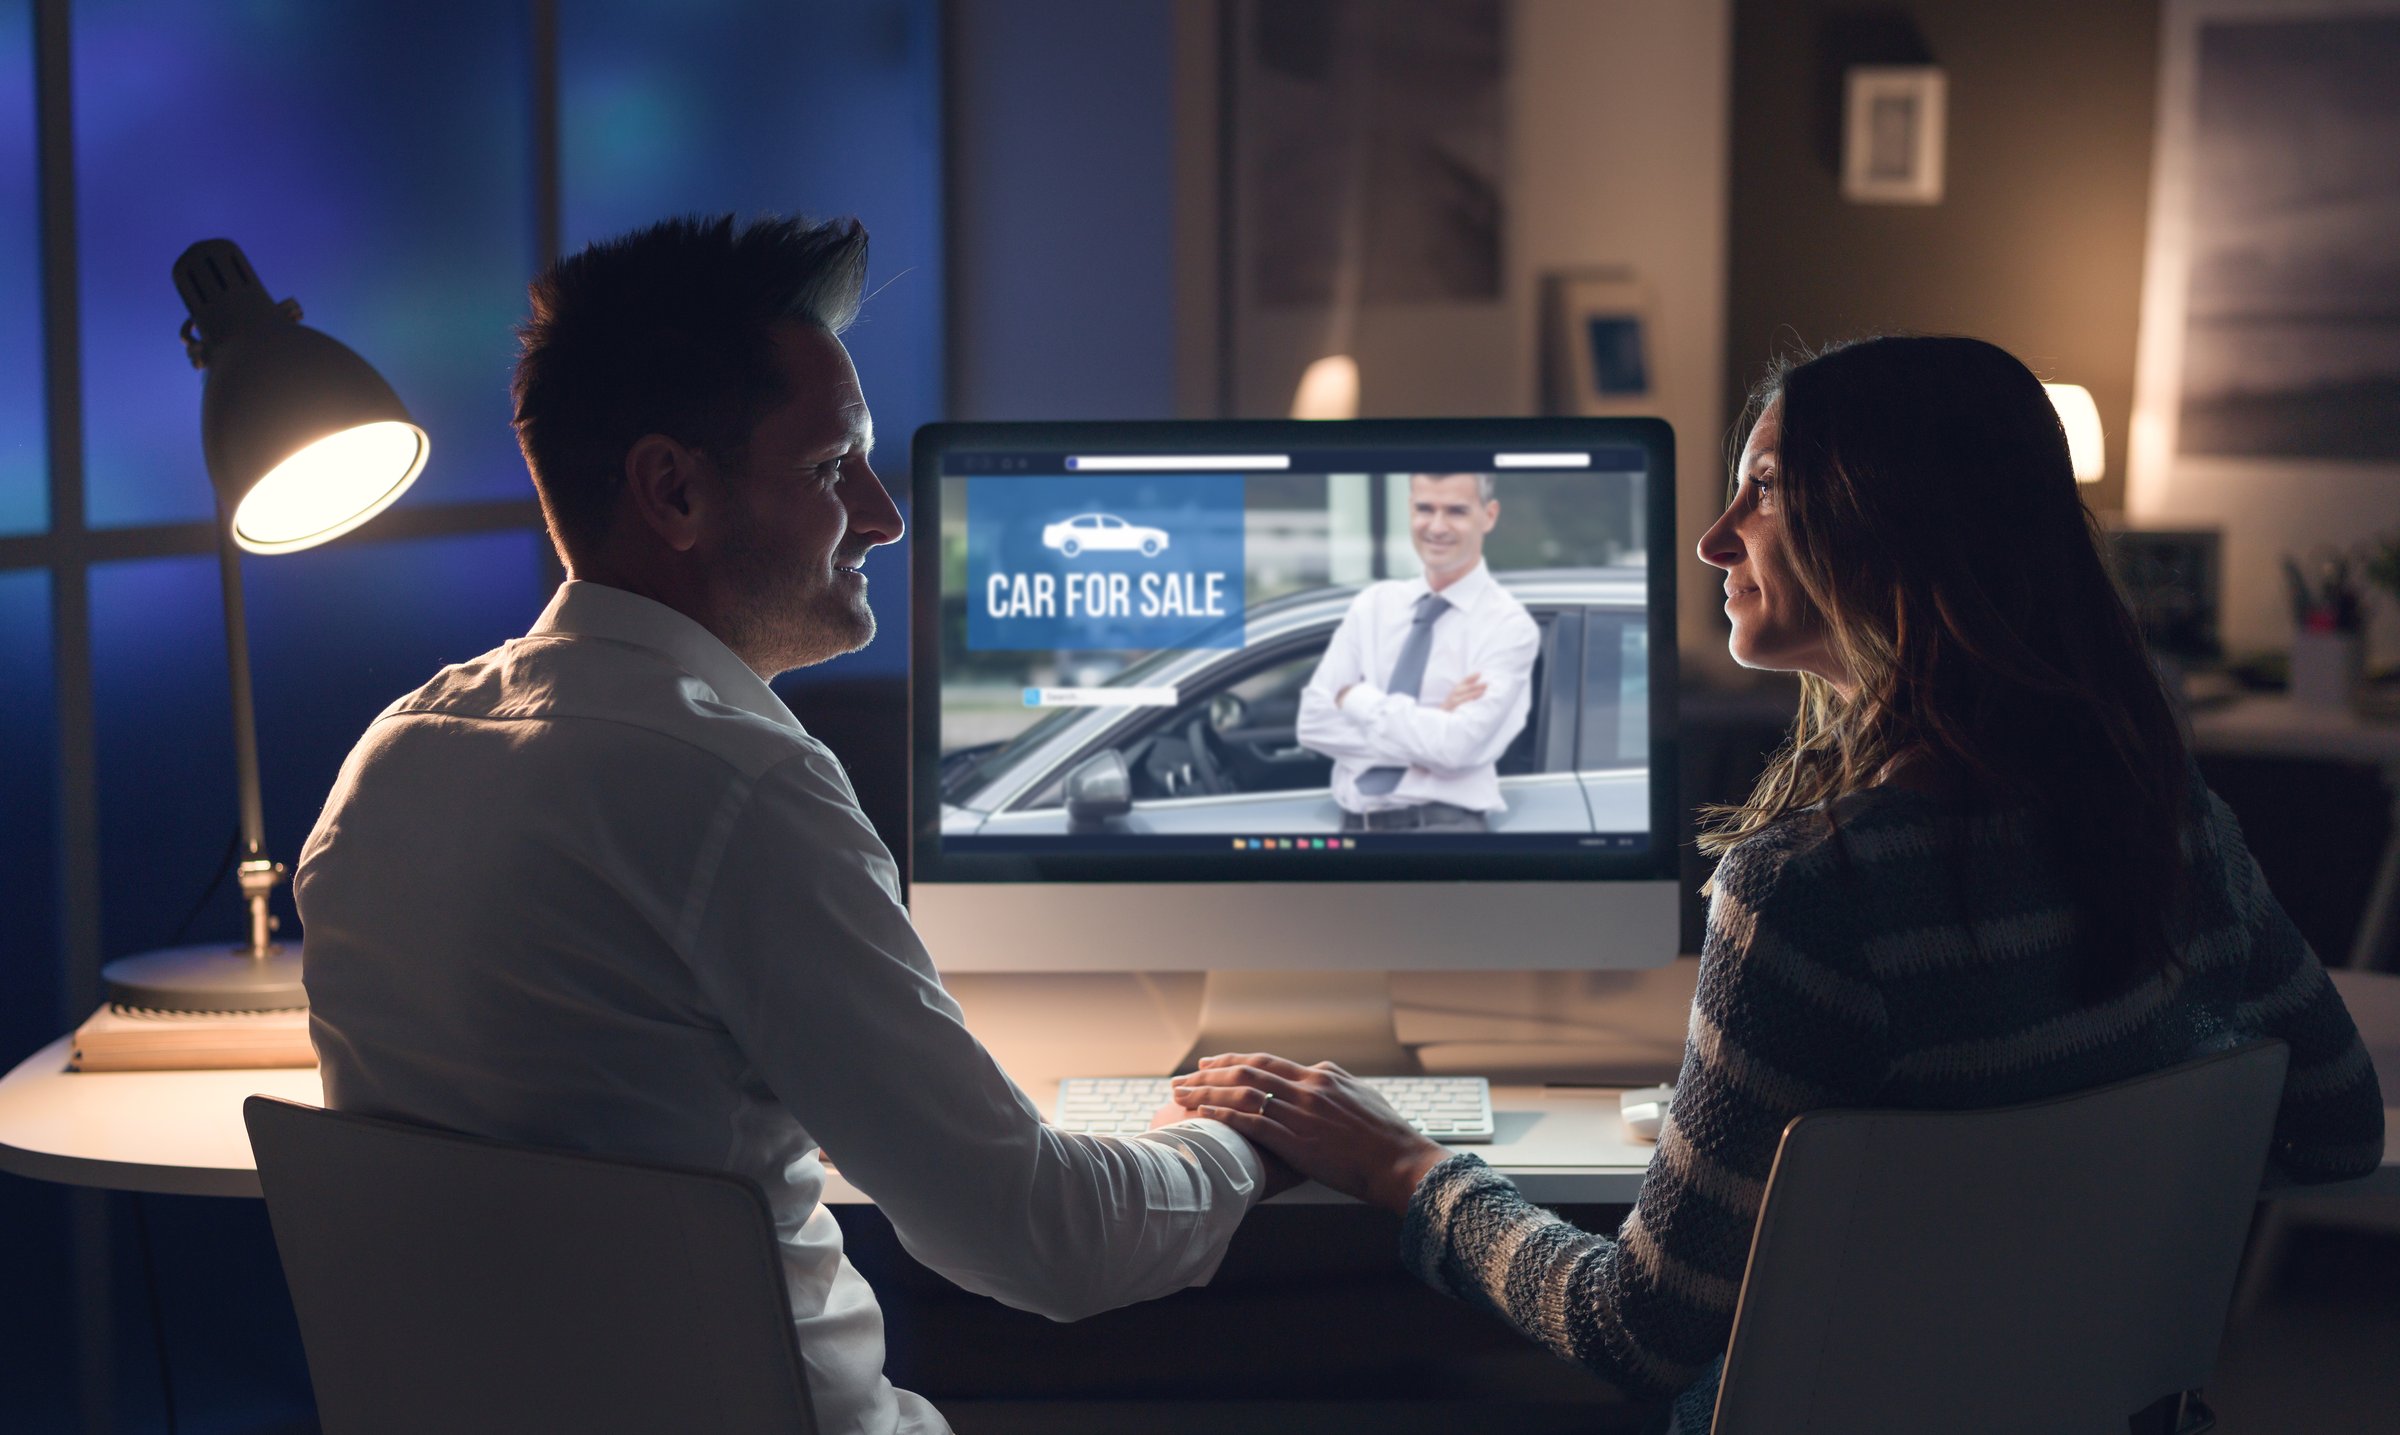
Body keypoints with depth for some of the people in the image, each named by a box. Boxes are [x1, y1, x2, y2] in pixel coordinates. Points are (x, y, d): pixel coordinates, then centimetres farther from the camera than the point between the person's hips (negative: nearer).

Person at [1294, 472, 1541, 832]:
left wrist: (1358, 699, -5)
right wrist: (1426, 727, -9)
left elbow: (1456, 746, -14)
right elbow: (1314, 722, 1)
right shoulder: (1373, 603, 10)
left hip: (1444, 821, -3)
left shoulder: (1508, 625, -3)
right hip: (1356, 822, 3)